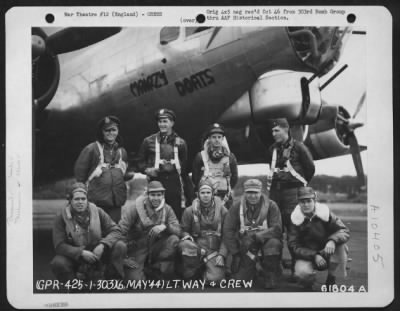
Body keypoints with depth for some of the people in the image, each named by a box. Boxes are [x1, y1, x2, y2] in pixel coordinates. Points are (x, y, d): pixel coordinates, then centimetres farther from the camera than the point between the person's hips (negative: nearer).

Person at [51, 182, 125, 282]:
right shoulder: (61, 218, -7)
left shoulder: (97, 212, -1)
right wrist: (81, 252, -25)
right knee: (58, 263, -33)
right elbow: (59, 246, -12)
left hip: (97, 254, 1)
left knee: (119, 247, -23)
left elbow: (115, 230, -4)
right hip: (74, 257, -1)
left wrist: (103, 244, -23)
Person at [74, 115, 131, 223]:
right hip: (96, 200, -5)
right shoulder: (92, 149, -4)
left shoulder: (122, 151, 13)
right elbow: (79, 172, -1)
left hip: (116, 201, 5)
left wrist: (134, 175, 7)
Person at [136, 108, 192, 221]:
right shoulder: (149, 141, 8)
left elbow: (185, 168, 9)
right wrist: (146, 169, -8)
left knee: (175, 217, 1)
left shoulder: (180, 143, 9)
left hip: (174, 185, 0)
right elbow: (140, 161, 14)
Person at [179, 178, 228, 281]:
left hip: (215, 250, 0)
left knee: (216, 278, -23)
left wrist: (222, 254, -8)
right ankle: (191, 276, -11)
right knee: (186, 245, -35)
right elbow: (184, 230, 12)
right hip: (197, 246, 1)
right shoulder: (190, 211, 4)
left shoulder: (222, 211, 3)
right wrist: (187, 237, -13)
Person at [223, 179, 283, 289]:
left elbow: (277, 229, -18)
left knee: (273, 243, -34)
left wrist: (256, 236, -28)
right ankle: (253, 269, 26)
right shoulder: (236, 208, -3)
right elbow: (228, 231, -5)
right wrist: (236, 254, -11)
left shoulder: (271, 206, -8)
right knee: (240, 281, -10)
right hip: (245, 251, 2)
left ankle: (271, 278, -11)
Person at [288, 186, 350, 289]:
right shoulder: (296, 220, -8)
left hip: (327, 253, 2)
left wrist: (332, 241, -36)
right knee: (301, 273, -34)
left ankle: (331, 279, -9)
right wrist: (314, 256, -26)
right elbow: (294, 246, -11)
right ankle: (308, 281, 7)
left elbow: (345, 232, -13)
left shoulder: (325, 214, -9)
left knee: (340, 244, -29)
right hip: (307, 256, -2)